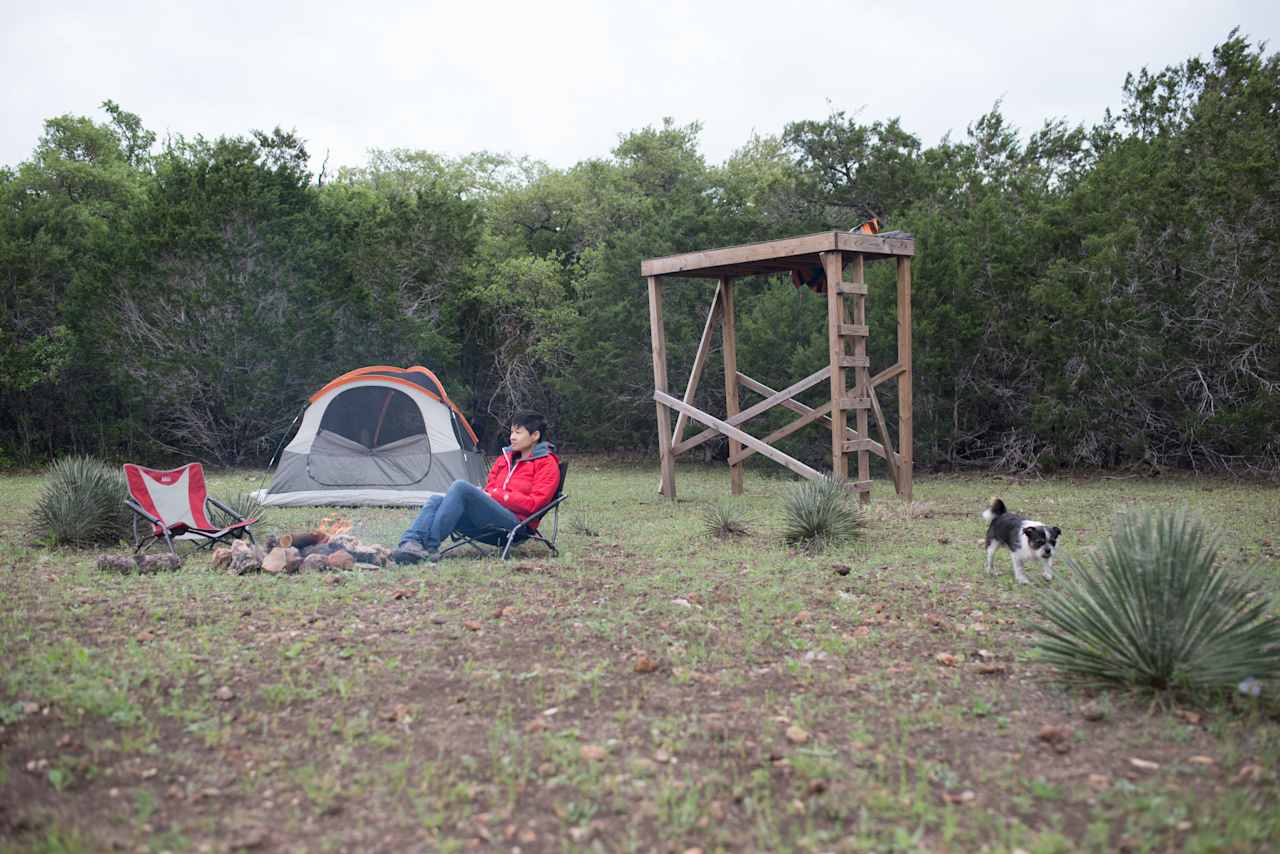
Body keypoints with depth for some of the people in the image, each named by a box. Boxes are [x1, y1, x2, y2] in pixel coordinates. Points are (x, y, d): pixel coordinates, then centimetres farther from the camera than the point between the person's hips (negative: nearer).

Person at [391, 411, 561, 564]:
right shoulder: (505, 458, 27)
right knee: (436, 500, -16)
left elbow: (533, 503, -7)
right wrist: (484, 494, 2)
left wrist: (497, 495, -7)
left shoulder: (547, 464, 5)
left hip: (515, 524, -7)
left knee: (461, 487, -27)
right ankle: (409, 544, -39)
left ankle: (430, 547, -32)